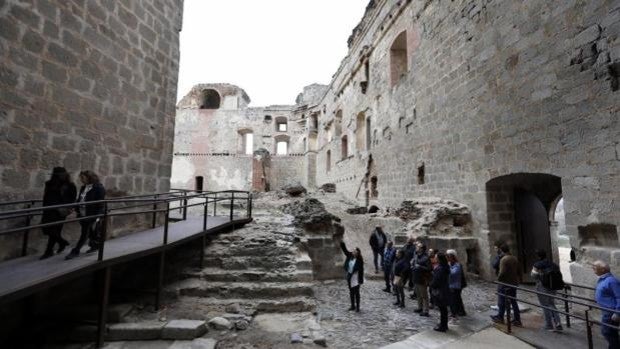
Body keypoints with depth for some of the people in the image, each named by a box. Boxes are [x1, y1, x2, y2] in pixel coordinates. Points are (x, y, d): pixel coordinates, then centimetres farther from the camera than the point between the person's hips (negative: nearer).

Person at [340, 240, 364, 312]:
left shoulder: (359, 260, -16)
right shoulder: (349, 256, -3)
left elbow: (361, 271, -14)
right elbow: (344, 249, -6)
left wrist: (361, 281, -14)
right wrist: (342, 243, -20)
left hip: (355, 278, -6)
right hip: (349, 277, 6)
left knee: (356, 293, 3)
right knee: (351, 292, 16)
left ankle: (357, 307, 16)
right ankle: (353, 306, 29)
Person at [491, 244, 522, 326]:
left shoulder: (504, 259, -22)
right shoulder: (515, 258, 3)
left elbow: (502, 272, -26)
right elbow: (518, 271, 11)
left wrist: (498, 279, -10)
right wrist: (516, 279, 21)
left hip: (505, 284, -7)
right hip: (514, 283, 7)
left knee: (502, 302, 8)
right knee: (513, 302, 15)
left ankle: (500, 318, 22)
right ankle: (517, 320, 20)